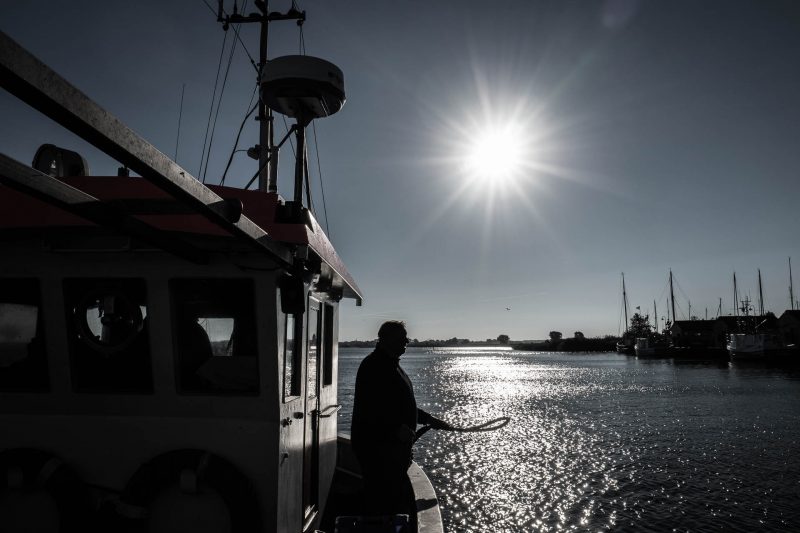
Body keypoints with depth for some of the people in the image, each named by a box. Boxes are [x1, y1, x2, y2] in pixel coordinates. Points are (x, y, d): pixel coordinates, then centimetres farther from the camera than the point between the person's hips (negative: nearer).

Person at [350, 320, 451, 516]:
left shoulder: (391, 365, 19)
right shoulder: (373, 366, -15)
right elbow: (370, 408, -24)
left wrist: (429, 420, 25)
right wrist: (397, 429, -27)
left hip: (394, 448, 10)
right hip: (378, 447, -10)